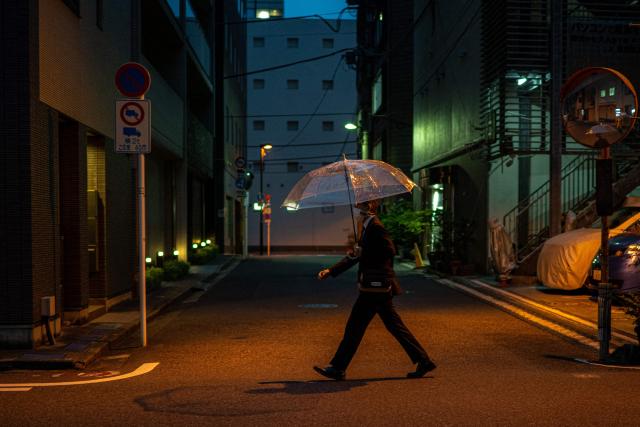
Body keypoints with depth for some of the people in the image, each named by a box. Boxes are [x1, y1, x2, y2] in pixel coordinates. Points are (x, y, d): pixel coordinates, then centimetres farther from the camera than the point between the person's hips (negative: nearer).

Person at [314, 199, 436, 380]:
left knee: (355, 326, -3)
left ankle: (338, 368, 4)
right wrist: (330, 271, 16)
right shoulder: (366, 227, 17)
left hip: (375, 286, -10)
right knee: (394, 326, 12)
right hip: (378, 286, 10)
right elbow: (356, 256, 21)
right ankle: (423, 360, 15)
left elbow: (389, 251, -21)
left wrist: (361, 253, -17)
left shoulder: (375, 226, -13)